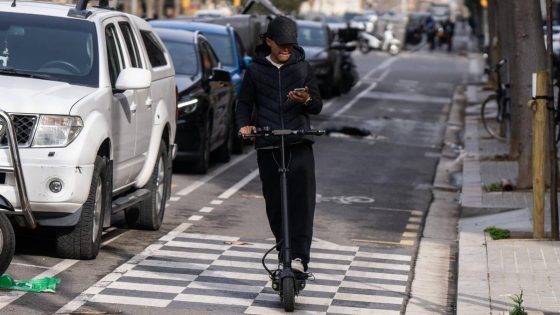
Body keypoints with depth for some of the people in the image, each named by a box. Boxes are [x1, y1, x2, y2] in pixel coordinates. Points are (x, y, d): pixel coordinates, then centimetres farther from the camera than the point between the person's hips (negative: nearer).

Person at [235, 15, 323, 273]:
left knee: (302, 199, -14)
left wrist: (306, 100, -14)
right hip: (268, 146, 1)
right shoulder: (256, 70, 9)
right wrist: (244, 124, -9)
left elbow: (317, 107, 10)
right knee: (274, 203, 3)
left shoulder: (303, 68, 10)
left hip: (299, 145, -1)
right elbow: (244, 103, 12)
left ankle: (299, 256, -20)